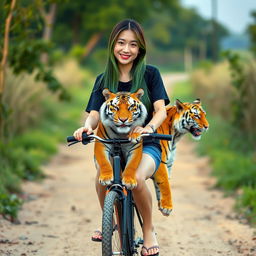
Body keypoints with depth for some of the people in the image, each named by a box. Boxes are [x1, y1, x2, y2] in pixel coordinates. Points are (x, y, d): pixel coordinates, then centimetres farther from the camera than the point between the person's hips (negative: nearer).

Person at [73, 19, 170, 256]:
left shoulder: (150, 74, 1)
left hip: (145, 146, -2)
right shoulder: (103, 80, 8)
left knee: (136, 178, -36)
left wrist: (149, 127, -33)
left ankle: (149, 230, -9)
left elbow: (161, 109, -10)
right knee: (102, 176, -31)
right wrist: (87, 127, -27)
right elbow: (95, 114, -2)